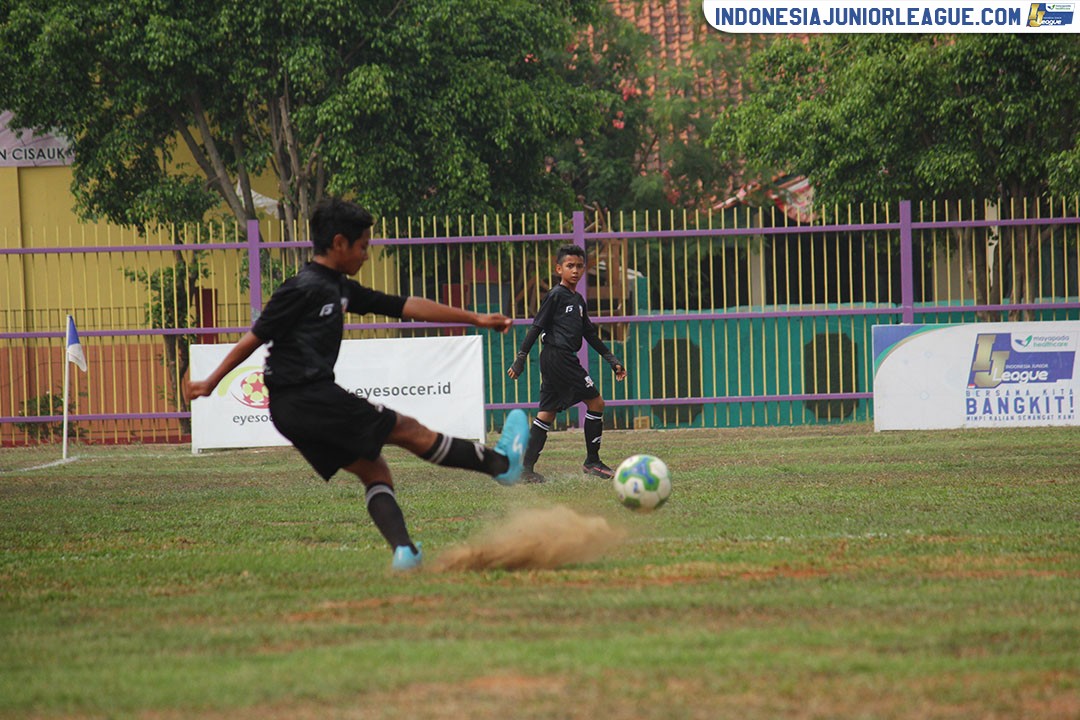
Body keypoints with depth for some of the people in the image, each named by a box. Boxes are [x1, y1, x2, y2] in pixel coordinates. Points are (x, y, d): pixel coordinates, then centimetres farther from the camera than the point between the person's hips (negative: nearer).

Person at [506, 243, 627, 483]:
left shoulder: (578, 299, 18)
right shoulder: (556, 295, -8)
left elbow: (590, 334, 25)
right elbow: (537, 327, -10)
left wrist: (612, 360, 24)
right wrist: (521, 358, -12)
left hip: (553, 362, 9)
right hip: (558, 356, -9)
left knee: (547, 413, 6)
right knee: (596, 401, -5)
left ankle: (527, 466, 3)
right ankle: (592, 461, 1)